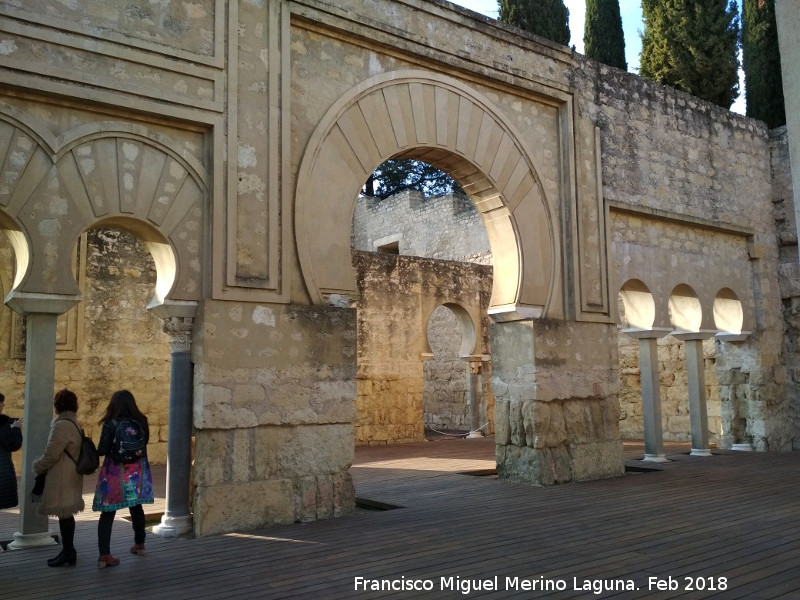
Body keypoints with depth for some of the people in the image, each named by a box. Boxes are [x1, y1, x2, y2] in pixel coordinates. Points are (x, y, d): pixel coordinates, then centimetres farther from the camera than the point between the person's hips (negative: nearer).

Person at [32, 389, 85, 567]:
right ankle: (68, 551, 24)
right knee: (66, 514, 15)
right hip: (70, 474, 10)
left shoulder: (62, 425, -19)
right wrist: (42, 465, 22)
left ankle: (68, 554, 5)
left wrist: (37, 466, 0)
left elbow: (51, 454, -18)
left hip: (62, 477, -10)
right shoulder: (73, 423, 12)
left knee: (64, 514, -2)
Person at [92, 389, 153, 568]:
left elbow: (102, 450, -12)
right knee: (136, 508, 20)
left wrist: (111, 450, 8)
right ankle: (139, 544, 35)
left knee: (108, 513, 2)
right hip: (137, 472, 3)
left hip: (115, 473, -3)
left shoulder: (110, 424, -12)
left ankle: (104, 555, -3)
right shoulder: (141, 422, -4)